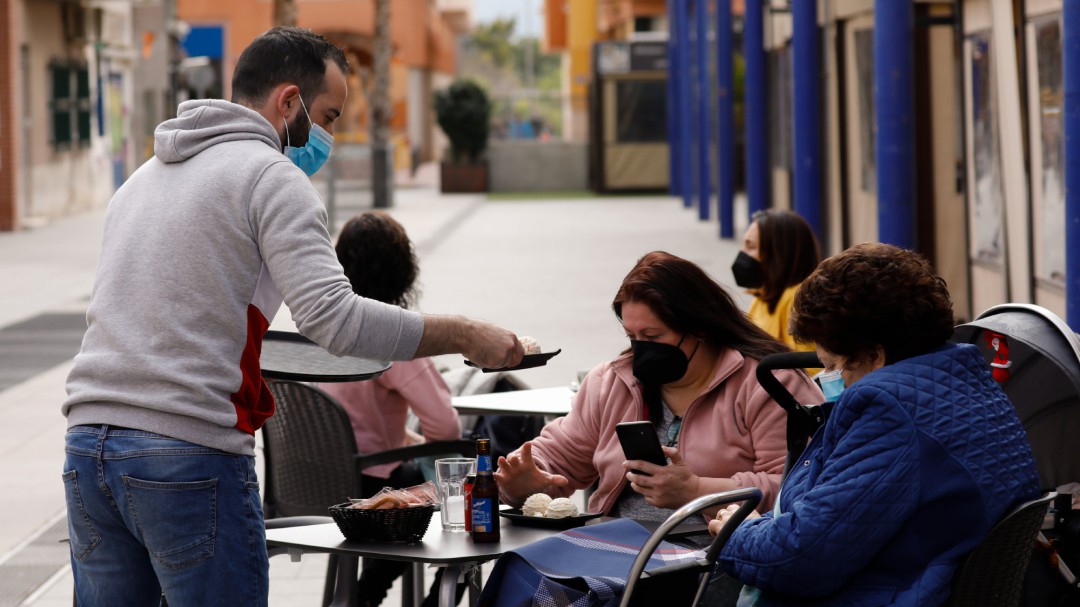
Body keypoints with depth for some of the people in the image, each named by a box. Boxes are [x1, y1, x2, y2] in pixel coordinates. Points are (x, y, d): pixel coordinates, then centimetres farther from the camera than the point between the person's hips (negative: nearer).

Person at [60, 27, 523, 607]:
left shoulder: (145, 175, 22)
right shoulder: (273, 177, -5)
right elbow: (333, 315, -18)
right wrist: (466, 336, -12)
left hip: (86, 446, 8)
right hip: (189, 454, -8)